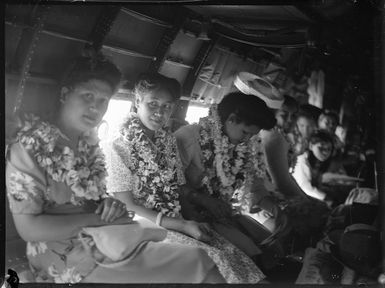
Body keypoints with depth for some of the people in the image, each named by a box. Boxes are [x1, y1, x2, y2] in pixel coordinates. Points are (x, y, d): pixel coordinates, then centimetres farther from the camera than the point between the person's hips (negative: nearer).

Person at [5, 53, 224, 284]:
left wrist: (110, 204, -6)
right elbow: (29, 228, -16)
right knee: (200, 265, -14)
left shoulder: (89, 142, 10)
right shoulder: (29, 147, -11)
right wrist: (101, 218, -18)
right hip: (69, 263, -7)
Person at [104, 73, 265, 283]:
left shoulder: (169, 141, 9)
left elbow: (181, 189, 12)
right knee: (210, 258, -25)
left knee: (231, 251, -16)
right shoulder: (118, 148, -10)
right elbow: (127, 207, -12)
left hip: (175, 223, 6)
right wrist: (182, 225, -16)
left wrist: (196, 221, -6)